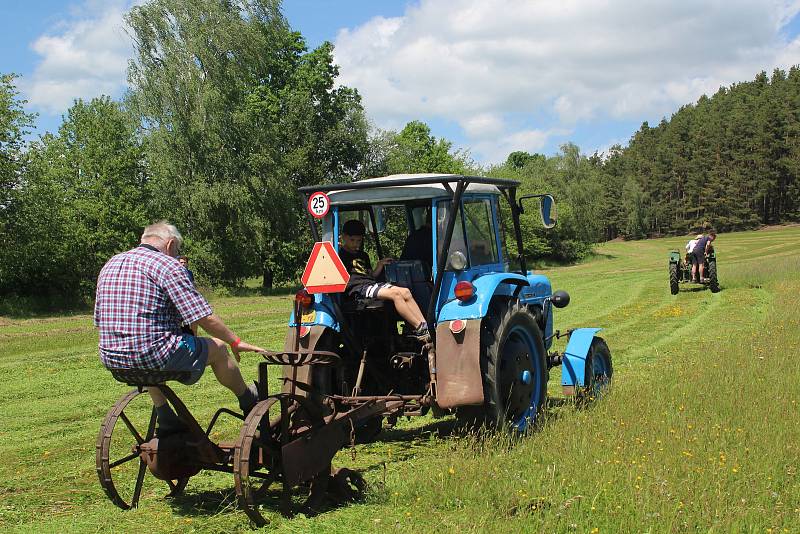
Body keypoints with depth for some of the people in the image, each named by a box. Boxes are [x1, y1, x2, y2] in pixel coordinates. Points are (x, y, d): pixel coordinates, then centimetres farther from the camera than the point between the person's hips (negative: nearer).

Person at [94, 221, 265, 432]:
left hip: (111, 359, 7)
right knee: (217, 348, 15)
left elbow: (98, 321, 19)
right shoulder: (167, 265, -9)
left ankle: (166, 420, 37)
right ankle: (248, 401, 35)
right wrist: (235, 342, 2)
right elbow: (204, 317, -12)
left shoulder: (109, 265, 14)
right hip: (154, 357, -7)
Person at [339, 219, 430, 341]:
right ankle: (420, 329, -25)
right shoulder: (340, 255, 4)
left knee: (405, 292, -11)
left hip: (371, 284, 8)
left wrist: (380, 265, 11)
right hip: (357, 288, -8)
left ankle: (426, 325, -20)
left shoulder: (363, 255, 28)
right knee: (395, 294, -26)